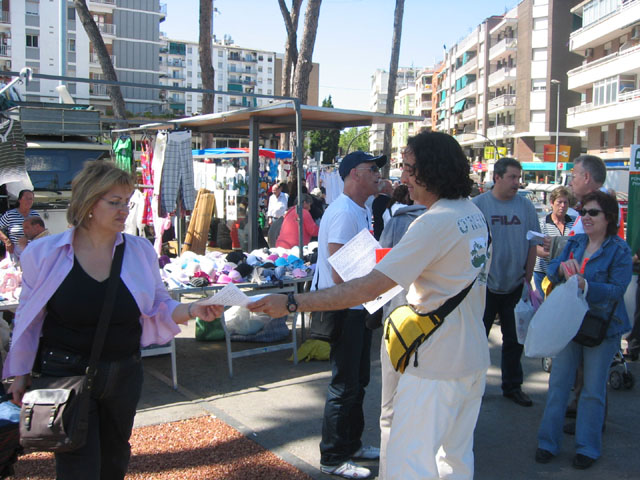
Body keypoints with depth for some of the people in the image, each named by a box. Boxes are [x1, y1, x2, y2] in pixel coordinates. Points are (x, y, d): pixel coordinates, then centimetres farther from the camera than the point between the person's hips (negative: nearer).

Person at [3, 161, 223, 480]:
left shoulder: (140, 251, -4)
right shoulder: (44, 253, -9)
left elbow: (159, 308, 3)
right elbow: (28, 317, 2)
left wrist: (192, 310, -16)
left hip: (124, 375, 3)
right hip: (65, 375, -3)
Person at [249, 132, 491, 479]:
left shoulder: (435, 222, -22)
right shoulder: (474, 214, 6)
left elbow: (369, 288, -28)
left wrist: (292, 303, -28)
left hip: (435, 366, -10)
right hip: (473, 358, 10)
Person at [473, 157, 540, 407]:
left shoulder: (526, 206, 1)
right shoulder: (477, 204, -7)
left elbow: (532, 244, 6)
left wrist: (527, 279, 2)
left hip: (515, 286, 3)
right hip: (484, 285, -3)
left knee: (514, 339, 12)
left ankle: (512, 386, 26)